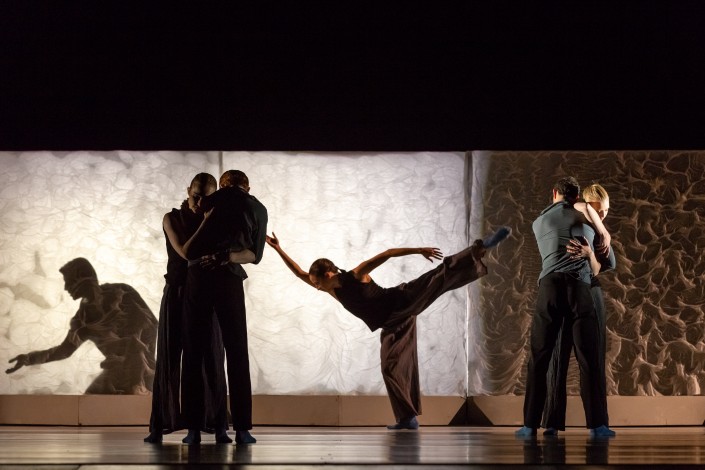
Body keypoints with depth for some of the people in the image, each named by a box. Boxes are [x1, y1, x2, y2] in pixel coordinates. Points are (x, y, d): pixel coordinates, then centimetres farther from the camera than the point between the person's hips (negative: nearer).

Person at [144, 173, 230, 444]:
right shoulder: (171, 219, 5)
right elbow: (183, 252, -11)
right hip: (176, 294, 0)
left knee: (212, 359, -6)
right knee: (168, 358, -3)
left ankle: (218, 426, -7)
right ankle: (158, 426, -2)